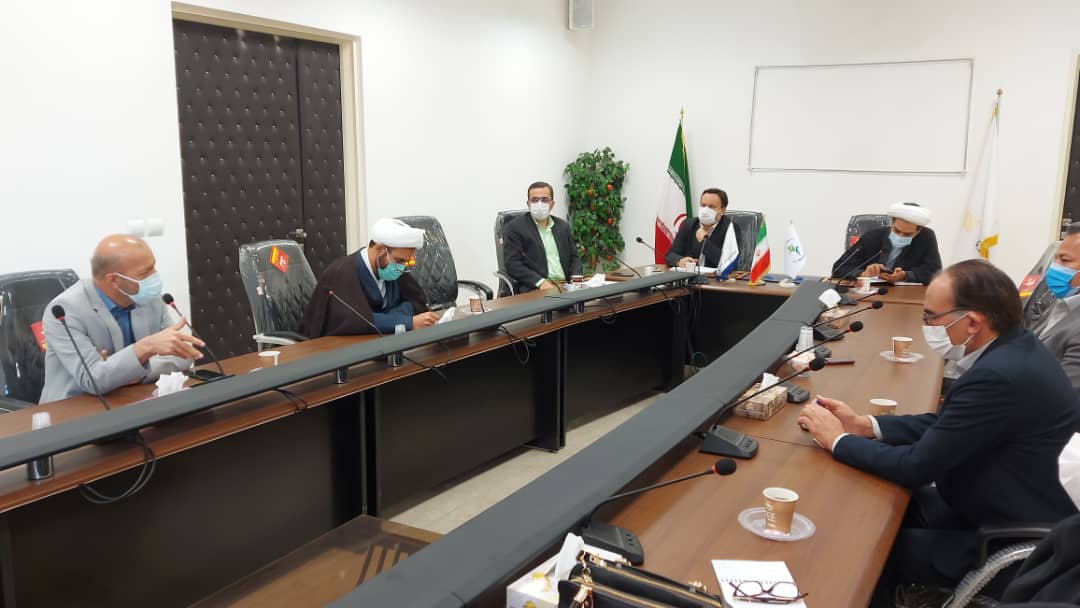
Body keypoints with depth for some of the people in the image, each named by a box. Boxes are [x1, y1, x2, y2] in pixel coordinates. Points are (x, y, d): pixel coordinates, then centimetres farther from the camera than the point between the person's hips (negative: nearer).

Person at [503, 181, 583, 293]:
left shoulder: (563, 226, 17)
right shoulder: (514, 228, 1)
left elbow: (574, 257, 20)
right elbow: (512, 264, -7)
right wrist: (541, 282, -18)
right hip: (534, 289, -5)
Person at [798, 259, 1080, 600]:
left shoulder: (999, 376, -31)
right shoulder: (1014, 348, -1)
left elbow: (917, 466, -24)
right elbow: (946, 424, 9)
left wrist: (839, 440, -11)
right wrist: (865, 426, 0)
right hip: (1002, 508, 9)